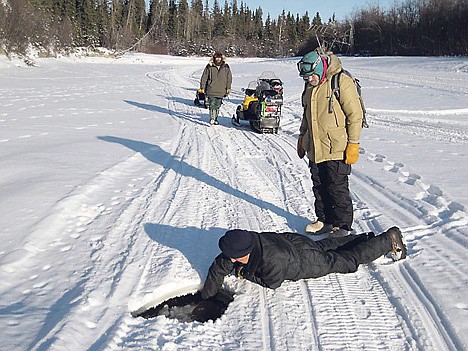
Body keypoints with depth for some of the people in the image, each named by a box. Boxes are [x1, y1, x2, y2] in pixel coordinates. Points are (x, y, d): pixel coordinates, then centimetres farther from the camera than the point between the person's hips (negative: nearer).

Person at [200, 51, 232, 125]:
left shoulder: (226, 67, 7)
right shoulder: (209, 67, 2)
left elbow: (229, 78, 11)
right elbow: (204, 77, 6)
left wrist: (228, 88, 5)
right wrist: (202, 87, 3)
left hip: (221, 91, 2)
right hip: (211, 90, -2)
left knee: (217, 106, 7)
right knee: (212, 105, -10)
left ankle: (215, 119, 16)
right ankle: (212, 118, -10)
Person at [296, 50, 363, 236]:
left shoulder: (342, 82, -13)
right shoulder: (310, 86, 12)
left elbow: (355, 115, -13)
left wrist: (353, 144, -14)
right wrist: (302, 137, 26)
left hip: (337, 150, -7)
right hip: (315, 149, 7)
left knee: (337, 188, 0)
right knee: (319, 187, 13)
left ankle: (343, 225, 14)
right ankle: (324, 221, 27)